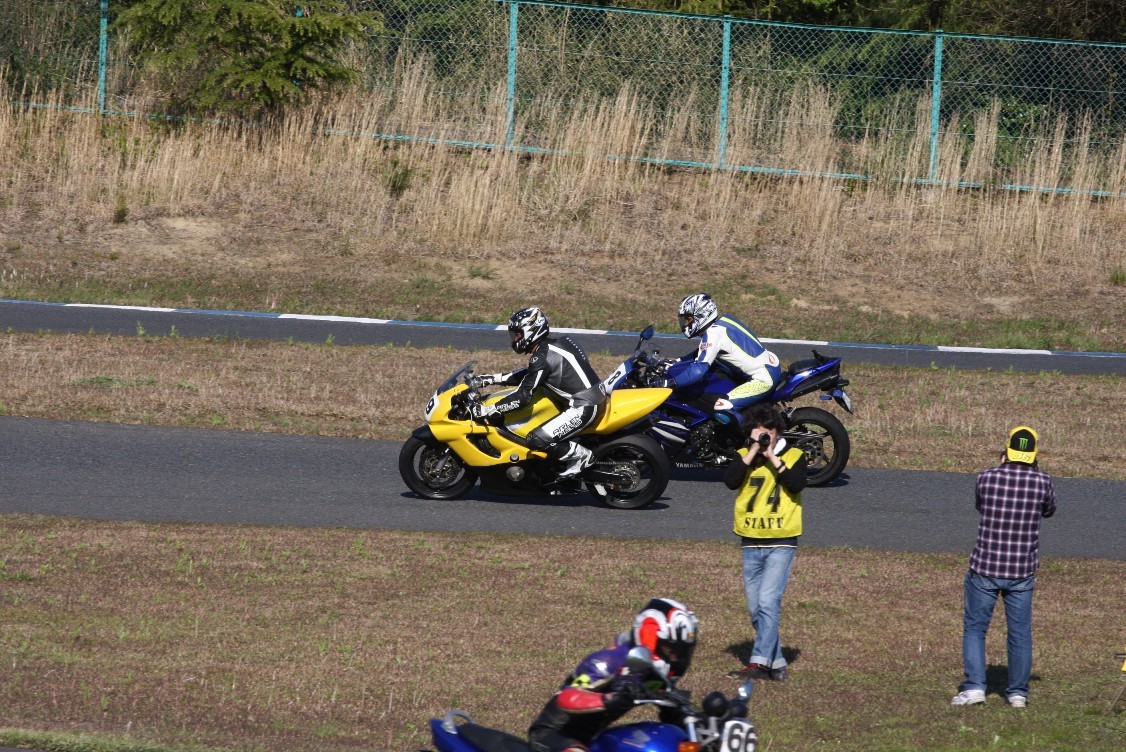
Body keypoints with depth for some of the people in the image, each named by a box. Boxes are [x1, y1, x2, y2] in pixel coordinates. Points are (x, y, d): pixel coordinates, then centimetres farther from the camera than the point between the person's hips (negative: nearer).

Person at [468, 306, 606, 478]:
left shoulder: (543, 358, -17)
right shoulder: (552, 345, 13)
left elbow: (524, 396, -19)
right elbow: (528, 376, 24)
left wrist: (487, 410, -17)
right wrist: (491, 379, 20)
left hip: (583, 407, -10)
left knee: (537, 440, -18)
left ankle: (581, 455, -2)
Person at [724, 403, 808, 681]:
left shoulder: (794, 456, 3)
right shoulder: (744, 456, 9)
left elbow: (797, 484, -15)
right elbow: (730, 481, -10)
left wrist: (772, 456, -13)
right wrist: (754, 451, -11)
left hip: (781, 543, -4)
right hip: (751, 544, 4)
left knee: (768, 602, -18)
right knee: (755, 609, 6)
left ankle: (759, 662, -23)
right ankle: (777, 664, 16)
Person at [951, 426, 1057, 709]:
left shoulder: (987, 477, -8)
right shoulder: (1042, 481, -7)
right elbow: (1049, 510, 14)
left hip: (985, 568, -1)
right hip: (1022, 571, 1)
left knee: (974, 627, 10)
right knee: (1020, 632, 11)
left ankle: (974, 686, 0)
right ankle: (1018, 692, 16)